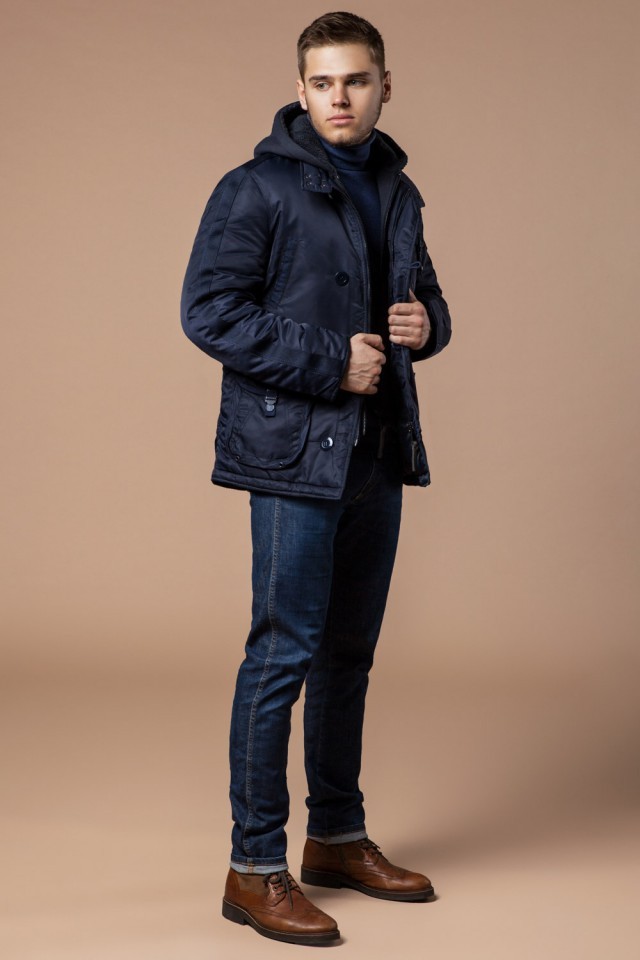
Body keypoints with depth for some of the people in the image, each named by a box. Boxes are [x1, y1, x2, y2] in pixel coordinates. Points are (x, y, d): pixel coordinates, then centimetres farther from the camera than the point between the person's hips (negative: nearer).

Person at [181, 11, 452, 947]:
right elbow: (209, 310, -13)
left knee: (350, 650, 14)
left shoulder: (397, 192, 15)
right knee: (286, 650, -7)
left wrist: (427, 324, -1)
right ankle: (256, 868, 3)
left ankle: (339, 836, 27)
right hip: (294, 448, -7)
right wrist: (329, 362, -16)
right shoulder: (258, 189, -7)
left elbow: (424, 297, 24)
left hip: (377, 449, 7)